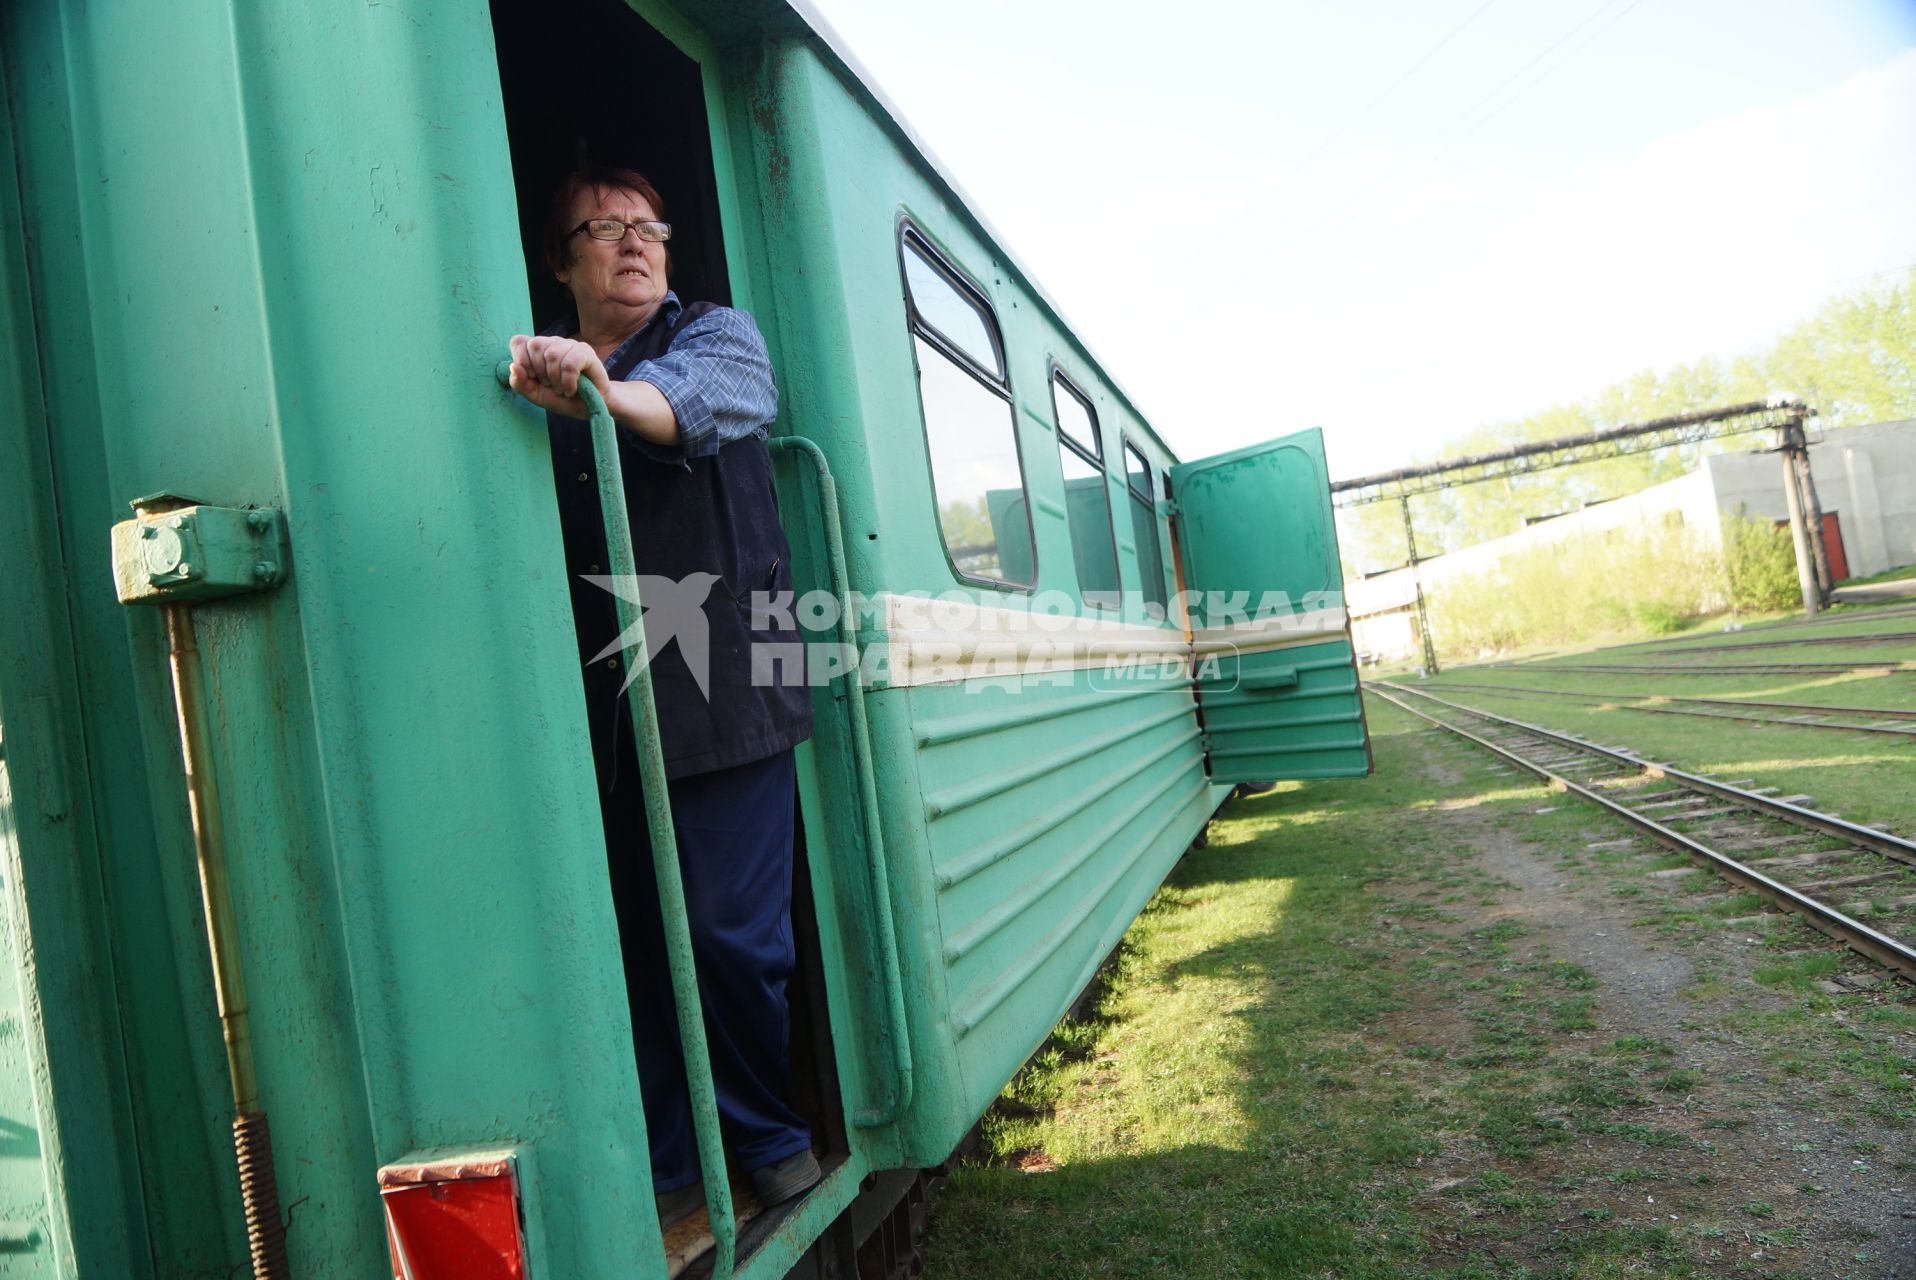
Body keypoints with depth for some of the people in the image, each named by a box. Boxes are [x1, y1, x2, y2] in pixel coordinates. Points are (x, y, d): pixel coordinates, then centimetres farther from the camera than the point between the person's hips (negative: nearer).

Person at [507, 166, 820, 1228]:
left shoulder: (717, 335, 7)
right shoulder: (539, 372, 18)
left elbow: (708, 395, -20)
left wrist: (608, 392, -40)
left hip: (722, 696, -3)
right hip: (600, 712, 3)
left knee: (731, 934, -2)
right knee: (632, 941, 7)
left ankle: (770, 1139, 21)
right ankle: (667, 1168, 22)